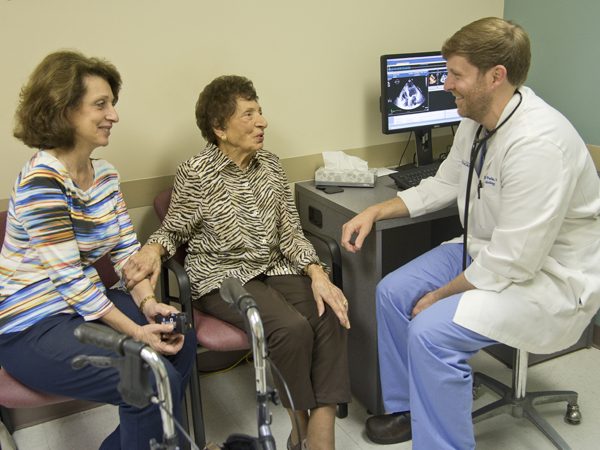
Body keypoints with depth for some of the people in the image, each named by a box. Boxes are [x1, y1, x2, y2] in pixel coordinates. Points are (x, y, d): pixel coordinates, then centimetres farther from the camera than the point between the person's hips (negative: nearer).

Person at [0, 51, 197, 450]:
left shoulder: (105, 174, 5)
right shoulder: (41, 182, -22)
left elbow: (126, 248, 4)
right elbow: (70, 280, -24)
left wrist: (148, 302, -11)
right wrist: (136, 332, -23)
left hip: (89, 302, 9)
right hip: (32, 326, -8)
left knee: (181, 340, 0)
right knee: (154, 379, -20)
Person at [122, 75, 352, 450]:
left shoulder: (270, 165, 7)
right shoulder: (197, 173, -8)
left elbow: (290, 232, 5)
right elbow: (174, 230, 2)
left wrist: (317, 273, -10)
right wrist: (154, 249, -22)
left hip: (273, 268, 5)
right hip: (221, 276, -5)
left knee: (331, 315, -22)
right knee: (292, 327, -29)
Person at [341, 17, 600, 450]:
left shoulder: (538, 143, -30)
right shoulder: (476, 122, 0)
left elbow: (513, 262, -30)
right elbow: (444, 184, 16)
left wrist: (441, 295, -16)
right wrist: (375, 211, 5)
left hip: (550, 278, -9)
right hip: (487, 251, 9)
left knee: (432, 330, -25)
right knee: (393, 292, 3)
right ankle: (408, 410, 23)